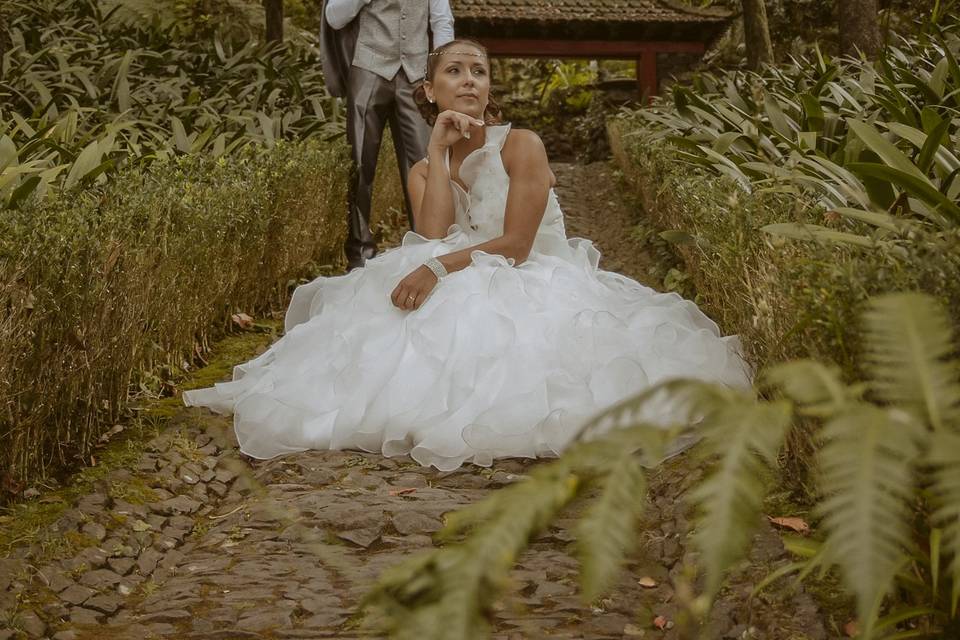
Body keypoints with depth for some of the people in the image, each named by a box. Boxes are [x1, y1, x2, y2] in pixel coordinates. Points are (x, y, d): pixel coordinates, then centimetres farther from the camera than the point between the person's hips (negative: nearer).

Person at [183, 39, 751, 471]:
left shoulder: (521, 146, -7)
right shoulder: (425, 170, 10)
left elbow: (516, 245, -17)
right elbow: (434, 238, -12)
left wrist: (440, 268, -29)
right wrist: (440, 151, -9)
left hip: (533, 290, -4)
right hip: (464, 297, 4)